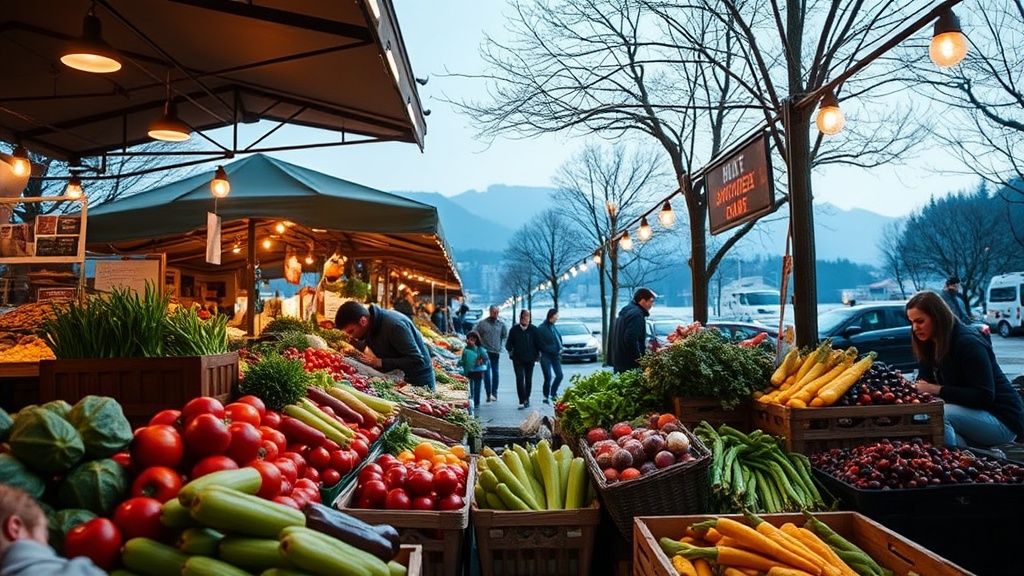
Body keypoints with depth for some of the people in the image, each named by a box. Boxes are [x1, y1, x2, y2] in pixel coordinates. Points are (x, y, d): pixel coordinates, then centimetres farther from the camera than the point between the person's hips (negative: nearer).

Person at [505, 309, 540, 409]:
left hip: (530, 359, 1)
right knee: (519, 379, -7)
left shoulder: (533, 329, 0)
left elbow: (537, 343, 6)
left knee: (528, 379, 9)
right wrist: (510, 350, -3)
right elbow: (509, 343, 8)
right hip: (518, 359, -1)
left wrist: (537, 354, 3)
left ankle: (527, 398, 27)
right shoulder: (514, 329, -1)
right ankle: (522, 401, -5)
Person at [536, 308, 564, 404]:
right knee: (548, 377, -7)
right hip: (546, 356, -7)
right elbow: (542, 345, -14)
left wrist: (559, 350, 0)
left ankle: (553, 394, 25)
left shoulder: (553, 326, 10)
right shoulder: (541, 328, -13)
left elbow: (558, 339, 16)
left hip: (555, 355, 7)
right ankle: (546, 397, 8)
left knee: (559, 375, 7)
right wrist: (554, 350, -15)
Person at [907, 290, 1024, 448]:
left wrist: (938, 390, -27)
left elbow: (984, 396, -25)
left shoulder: (968, 343, -19)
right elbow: (924, 382, 5)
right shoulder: (931, 345, 5)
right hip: (973, 414, 9)